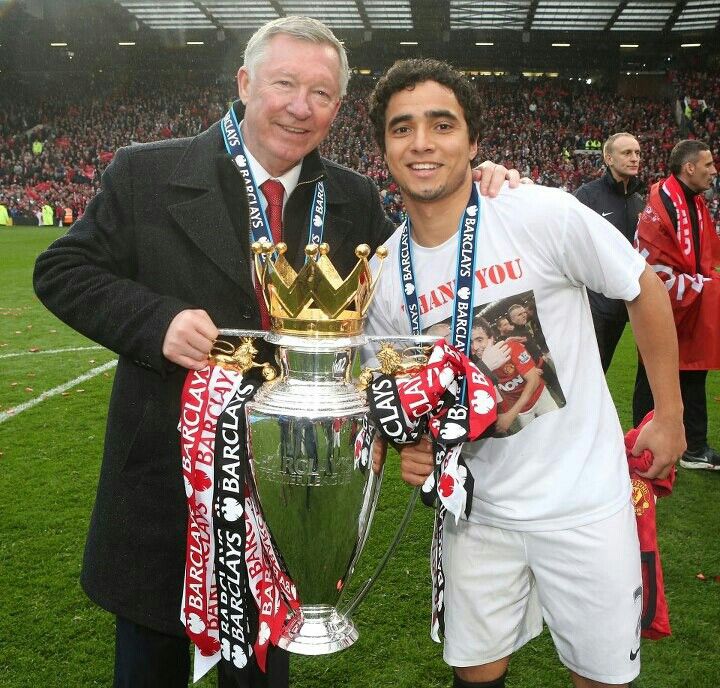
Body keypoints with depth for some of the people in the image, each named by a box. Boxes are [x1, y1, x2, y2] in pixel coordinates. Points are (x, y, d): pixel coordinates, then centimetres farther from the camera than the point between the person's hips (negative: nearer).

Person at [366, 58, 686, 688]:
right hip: (474, 504, 3)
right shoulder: (383, 272, -5)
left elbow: (646, 292, -4)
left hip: (583, 500, -2)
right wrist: (411, 445, -10)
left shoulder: (544, 215, -17)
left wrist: (669, 415, 0)